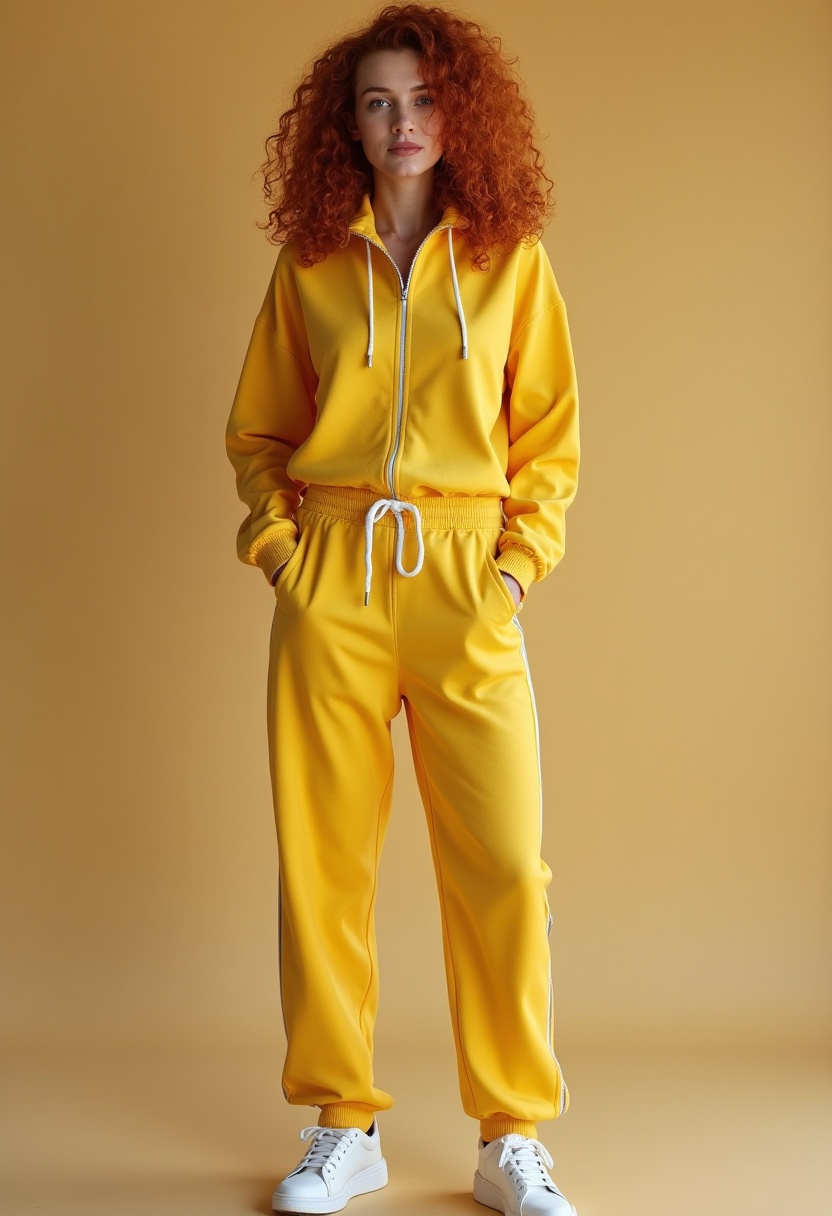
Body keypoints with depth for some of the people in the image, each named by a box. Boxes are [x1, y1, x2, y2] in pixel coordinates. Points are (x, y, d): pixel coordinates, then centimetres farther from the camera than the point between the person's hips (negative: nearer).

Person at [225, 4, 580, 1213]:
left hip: (466, 580, -1)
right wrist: (276, 540, 1)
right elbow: (255, 431, 16)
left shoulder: (511, 260, 8)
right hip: (330, 582, 1)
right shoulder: (310, 263, 10)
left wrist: (520, 562, -2)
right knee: (322, 855, 3)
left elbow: (550, 437, 10)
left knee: (504, 863, -6)